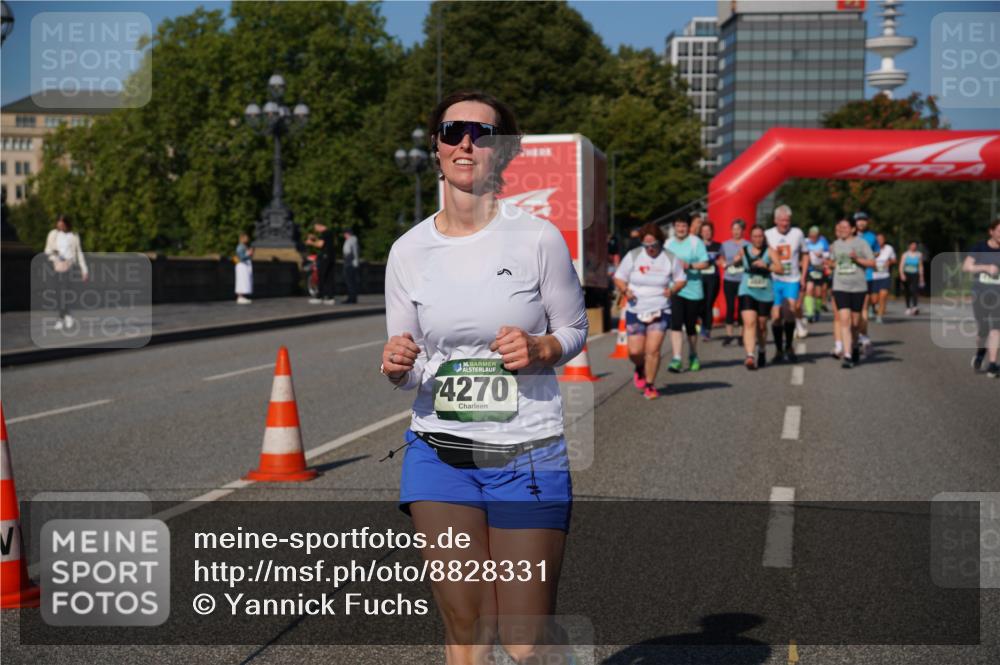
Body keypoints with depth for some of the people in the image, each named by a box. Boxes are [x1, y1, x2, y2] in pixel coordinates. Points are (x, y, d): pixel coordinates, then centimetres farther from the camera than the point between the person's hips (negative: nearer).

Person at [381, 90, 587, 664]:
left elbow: (576, 332, 7)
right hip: (439, 452, 2)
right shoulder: (408, 251, 3)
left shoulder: (539, 238, -5)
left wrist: (538, 350, -15)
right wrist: (396, 367, -13)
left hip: (529, 455, -2)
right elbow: (406, 371, 10)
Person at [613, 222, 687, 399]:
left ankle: (650, 385, 7)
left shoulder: (669, 259, 0)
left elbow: (681, 279, 12)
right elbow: (619, 278, 6)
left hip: (660, 312, -1)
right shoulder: (633, 256, -1)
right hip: (635, 310, 1)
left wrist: (672, 289, -9)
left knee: (653, 350, -9)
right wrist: (625, 290, -15)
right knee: (635, 351, -3)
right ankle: (640, 369, 33)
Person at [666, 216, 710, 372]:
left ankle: (693, 356, 31)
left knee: (691, 326, 9)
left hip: (693, 290, -1)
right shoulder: (668, 244, 10)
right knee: (675, 324, -14)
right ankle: (676, 359, -18)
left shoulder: (696, 242, -1)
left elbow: (705, 263, -7)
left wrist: (690, 265, -21)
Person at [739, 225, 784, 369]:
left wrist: (766, 266, -24)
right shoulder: (744, 251, 6)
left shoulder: (770, 252, -1)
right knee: (749, 323, -17)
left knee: (761, 325, 12)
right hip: (747, 292, 0)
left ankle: (762, 352, 37)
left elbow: (779, 269, -12)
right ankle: (750, 355, -25)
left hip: (765, 294, 0)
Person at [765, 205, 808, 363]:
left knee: (791, 310, -16)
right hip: (774, 280, 1)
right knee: (776, 316, 0)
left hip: (793, 280, -1)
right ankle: (779, 350, 14)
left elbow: (805, 256, 12)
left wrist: (803, 277, 5)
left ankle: (789, 346, 3)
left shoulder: (798, 233, 3)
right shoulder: (768, 235, 1)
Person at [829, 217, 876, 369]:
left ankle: (854, 346, 35)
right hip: (840, 287, 2)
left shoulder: (861, 243, -2)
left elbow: (872, 262, -3)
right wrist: (830, 264, 1)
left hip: (858, 287, -1)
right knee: (844, 320, -12)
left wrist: (857, 259, -18)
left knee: (855, 322, 7)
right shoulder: (835, 244, 10)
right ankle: (847, 355, -16)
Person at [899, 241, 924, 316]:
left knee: (914, 290, -21)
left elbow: (920, 267, 11)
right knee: (908, 293, 6)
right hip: (906, 275, 1)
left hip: (915, 275, -1)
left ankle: (915, 306, -31)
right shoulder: (905, 254, 3)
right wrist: (901, 274, -16)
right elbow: (901, 265, -1)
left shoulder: (919, 255, 5)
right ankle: (908, 308, 16)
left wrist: (921, 277, 12)